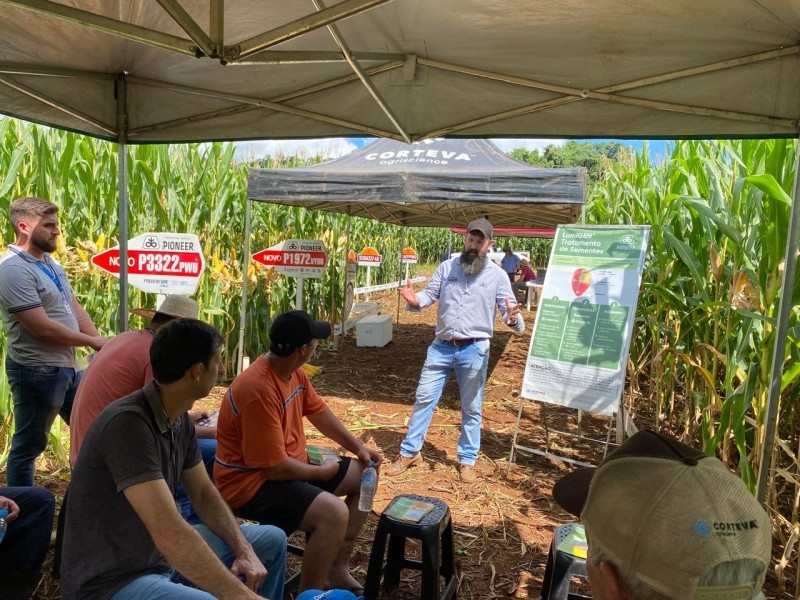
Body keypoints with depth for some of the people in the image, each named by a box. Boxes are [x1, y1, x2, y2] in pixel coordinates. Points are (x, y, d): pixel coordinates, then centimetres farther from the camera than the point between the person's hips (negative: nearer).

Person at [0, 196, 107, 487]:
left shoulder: (49, 262, 10)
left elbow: (75, 308, 11)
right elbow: (42, 328, -24)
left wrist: (102, 344, -1)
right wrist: (91, 341, -13)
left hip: (67, 367, 10)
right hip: (37, 372, -10)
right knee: (28, 445, 7)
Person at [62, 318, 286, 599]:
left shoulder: (180, 419, -1)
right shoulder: (128, 423, -29)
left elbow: (204, 493, 9)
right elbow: (170, 535, -35)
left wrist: (245, 551, -4)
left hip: (160, 556, 9)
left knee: (271, 541, 12)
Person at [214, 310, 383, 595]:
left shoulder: (294, 371, -2)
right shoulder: (259, 390, -31)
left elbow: (318, 411, 13)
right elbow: (276, 468, -27)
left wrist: (357, 447, 6)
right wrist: (322, 472, -11)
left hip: (288, 465, 10)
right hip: (251, 482, -10)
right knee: (334, 513, -29)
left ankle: (336, 569, 16)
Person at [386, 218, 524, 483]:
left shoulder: (497, 275, -2)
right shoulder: (446, 267, 4)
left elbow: (509, 309, -3)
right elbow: (430, 294, 5)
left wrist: (513, 319, -27)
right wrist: (415, 300, -18)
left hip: (474, 351, -2)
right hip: (441, 347, 2)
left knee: (471, 408, 10)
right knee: (424, 398, 8)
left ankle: (467, 460, 26)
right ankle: (410, 452, 23)